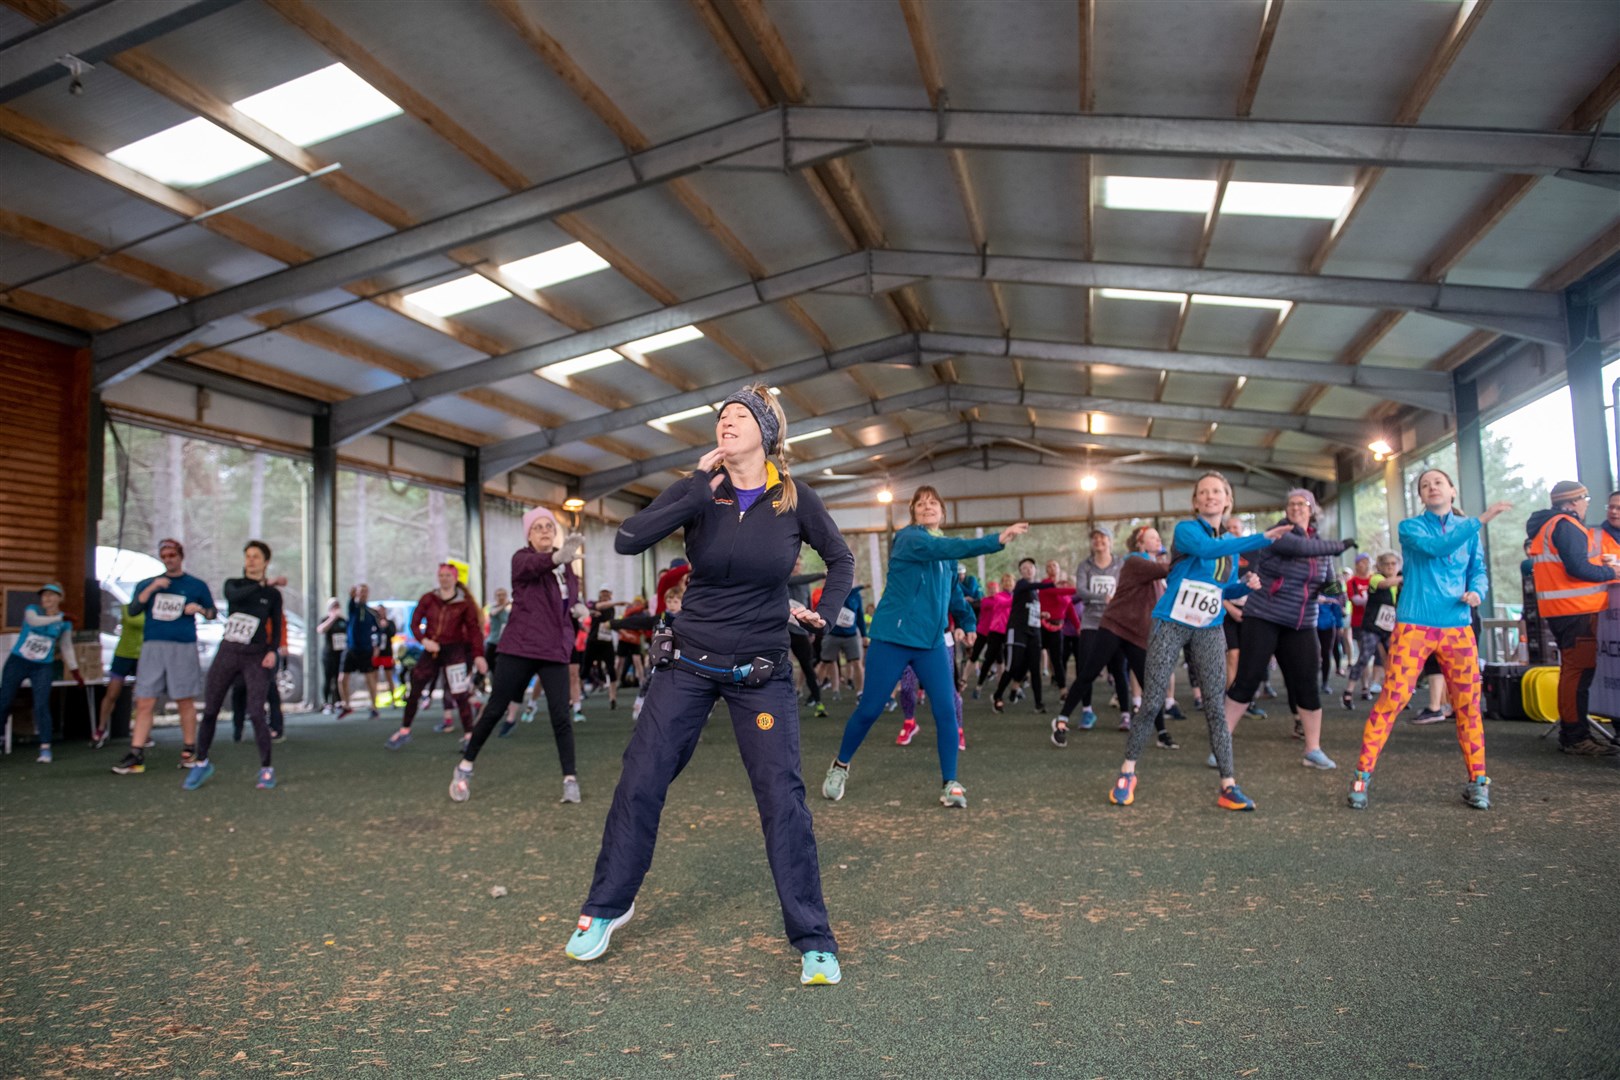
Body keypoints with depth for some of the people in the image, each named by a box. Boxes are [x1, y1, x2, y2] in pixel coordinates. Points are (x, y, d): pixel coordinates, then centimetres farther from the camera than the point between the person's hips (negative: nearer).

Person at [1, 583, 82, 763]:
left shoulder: (65, 623, 2)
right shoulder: (32, 609, -3)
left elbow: (66, 647, 10)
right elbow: (34, 621, -27)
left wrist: (74, 670, 8)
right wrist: (59, 618, -36)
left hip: (42, 667, 0)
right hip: (17, 662, 0)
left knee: (42, 706, -10)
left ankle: (45, 749, -9)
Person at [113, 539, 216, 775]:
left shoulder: (197, 585, 11)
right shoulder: (147, 584, 15)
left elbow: (213, 612, 16)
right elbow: (133, 609, 1)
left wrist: (199, 609, -5)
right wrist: (151, 589, -10)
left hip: (183, 648, -2)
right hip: (153, 647, 2)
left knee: (185, 702, 2)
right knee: (144, 703, -3)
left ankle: (189, 751, 12)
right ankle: (136, 756, -1)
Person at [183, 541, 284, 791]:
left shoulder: (273, 594, 4)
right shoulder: (233, 584, 8)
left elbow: (276, 628, 6)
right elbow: (235, 596, -17)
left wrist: (272, 651, -10)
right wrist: (264, 584, -20)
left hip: (255, 657, -2)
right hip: (227, 652, 3)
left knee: (256, 713, -12)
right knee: (210, 710, 6)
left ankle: (266, 768, 0)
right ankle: (202, 763, 25)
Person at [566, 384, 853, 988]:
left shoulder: (795, 501, -5)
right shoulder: (699, 492, -6)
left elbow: (840, 559, 12)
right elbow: (627, 541, -21)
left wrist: (825, 613, -4)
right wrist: (698, 490, -25)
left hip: (761, 673, -1)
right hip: (689, 665, 1)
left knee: (782, 798, -5)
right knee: (639, 784, 3)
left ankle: (815, 942, 6)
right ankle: (606, 907, 25)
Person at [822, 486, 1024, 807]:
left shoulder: (945, 552, 11)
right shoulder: (908, 538, -13)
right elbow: (946, 548, -32)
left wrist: (969, 621, 25)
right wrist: (997, 540, -40)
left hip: (932, 642, 6)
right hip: (892, 638, -5)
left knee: (946, 711, -5)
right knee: (869, 709, 2)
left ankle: (950, 784, 6)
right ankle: (840, 767, 24)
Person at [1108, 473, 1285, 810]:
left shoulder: (1231, 543, 11)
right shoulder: (1186, 529, -8)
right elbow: (1207, 548, -31)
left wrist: (1245, 585, -3)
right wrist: (1262, 539, -34)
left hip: (1210, 630, 5)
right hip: (1170, 623, -4)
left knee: (1215, 706, -1)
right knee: (1151, 702, -2)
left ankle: (1228, 786, 1)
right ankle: (1127, 773, 12)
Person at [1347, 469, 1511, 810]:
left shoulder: (1468, 529, 14)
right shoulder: (1411, 527, 3)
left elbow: (1478, 572, 14)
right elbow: (1436, 547, -16)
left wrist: (1476, 592, -7)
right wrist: (1481, 520, -18)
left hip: (1457, 628, 4)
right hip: (1414, 625, -4)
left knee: (1468, 704, 2)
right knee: (1392, 699, -10)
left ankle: (1477, 782, 15)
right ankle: (1363, 774, -4)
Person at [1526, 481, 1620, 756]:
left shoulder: (1546, 526, 19)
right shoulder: (1566, 525, -12)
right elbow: (1578, 567, -20)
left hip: (1560, 610, 11)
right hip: (1576, 609, -11)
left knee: (1572, 670, 15)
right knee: (1580, 670, -10)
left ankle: (1571, 735, 21)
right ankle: (1576, 737, -10)